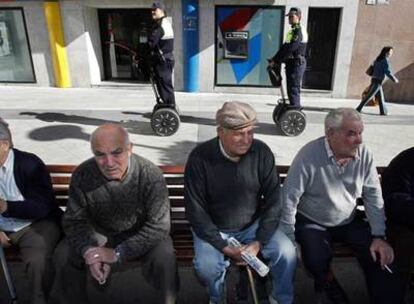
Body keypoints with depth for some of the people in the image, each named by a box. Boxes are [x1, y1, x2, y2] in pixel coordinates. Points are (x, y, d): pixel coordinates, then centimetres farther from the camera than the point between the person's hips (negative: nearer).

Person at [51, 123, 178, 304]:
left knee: (165, 258, -28)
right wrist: (88, 251, -29)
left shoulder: (150, 174, -26)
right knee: (64, 254, -16)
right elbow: (74, 220, -10)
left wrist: (118, 253, -32)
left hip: (141, 235, -2)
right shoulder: (82, 175, -18)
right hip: (100, 234, 3)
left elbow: (159, 225, -26)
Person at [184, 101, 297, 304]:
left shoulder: (262, 152, -13)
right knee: (206, 266, -27)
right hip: (213, 229, -2)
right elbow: (196, 211, -15)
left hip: (253, 225, 2)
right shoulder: (200, 157, -20)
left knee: (287, 252, -16)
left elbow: (273, 201, -6)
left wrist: (259, 241, -13)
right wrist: (224, 247, -18)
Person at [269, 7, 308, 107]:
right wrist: (275, 59, 5)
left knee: (294, 90, -9)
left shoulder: (298, 30, -12)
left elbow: (290, 49, -21)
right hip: (293, 63, 10)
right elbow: (285, 47, 16)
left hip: (296, 64, -10)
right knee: (292, 89, 14)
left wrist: (276, 60, -19)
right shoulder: (294, 30, 19)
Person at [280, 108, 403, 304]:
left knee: (380, 255, -13)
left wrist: (379, 236, -10)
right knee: (318, 260, -25)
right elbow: (289, 198, -21)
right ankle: (327, 284, 12)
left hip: (349, 221, 4)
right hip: (312, 222, -4)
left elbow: (373, 196, -3)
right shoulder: (309, 155, -24)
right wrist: (288, 240, -19)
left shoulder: (364, 154, -9)